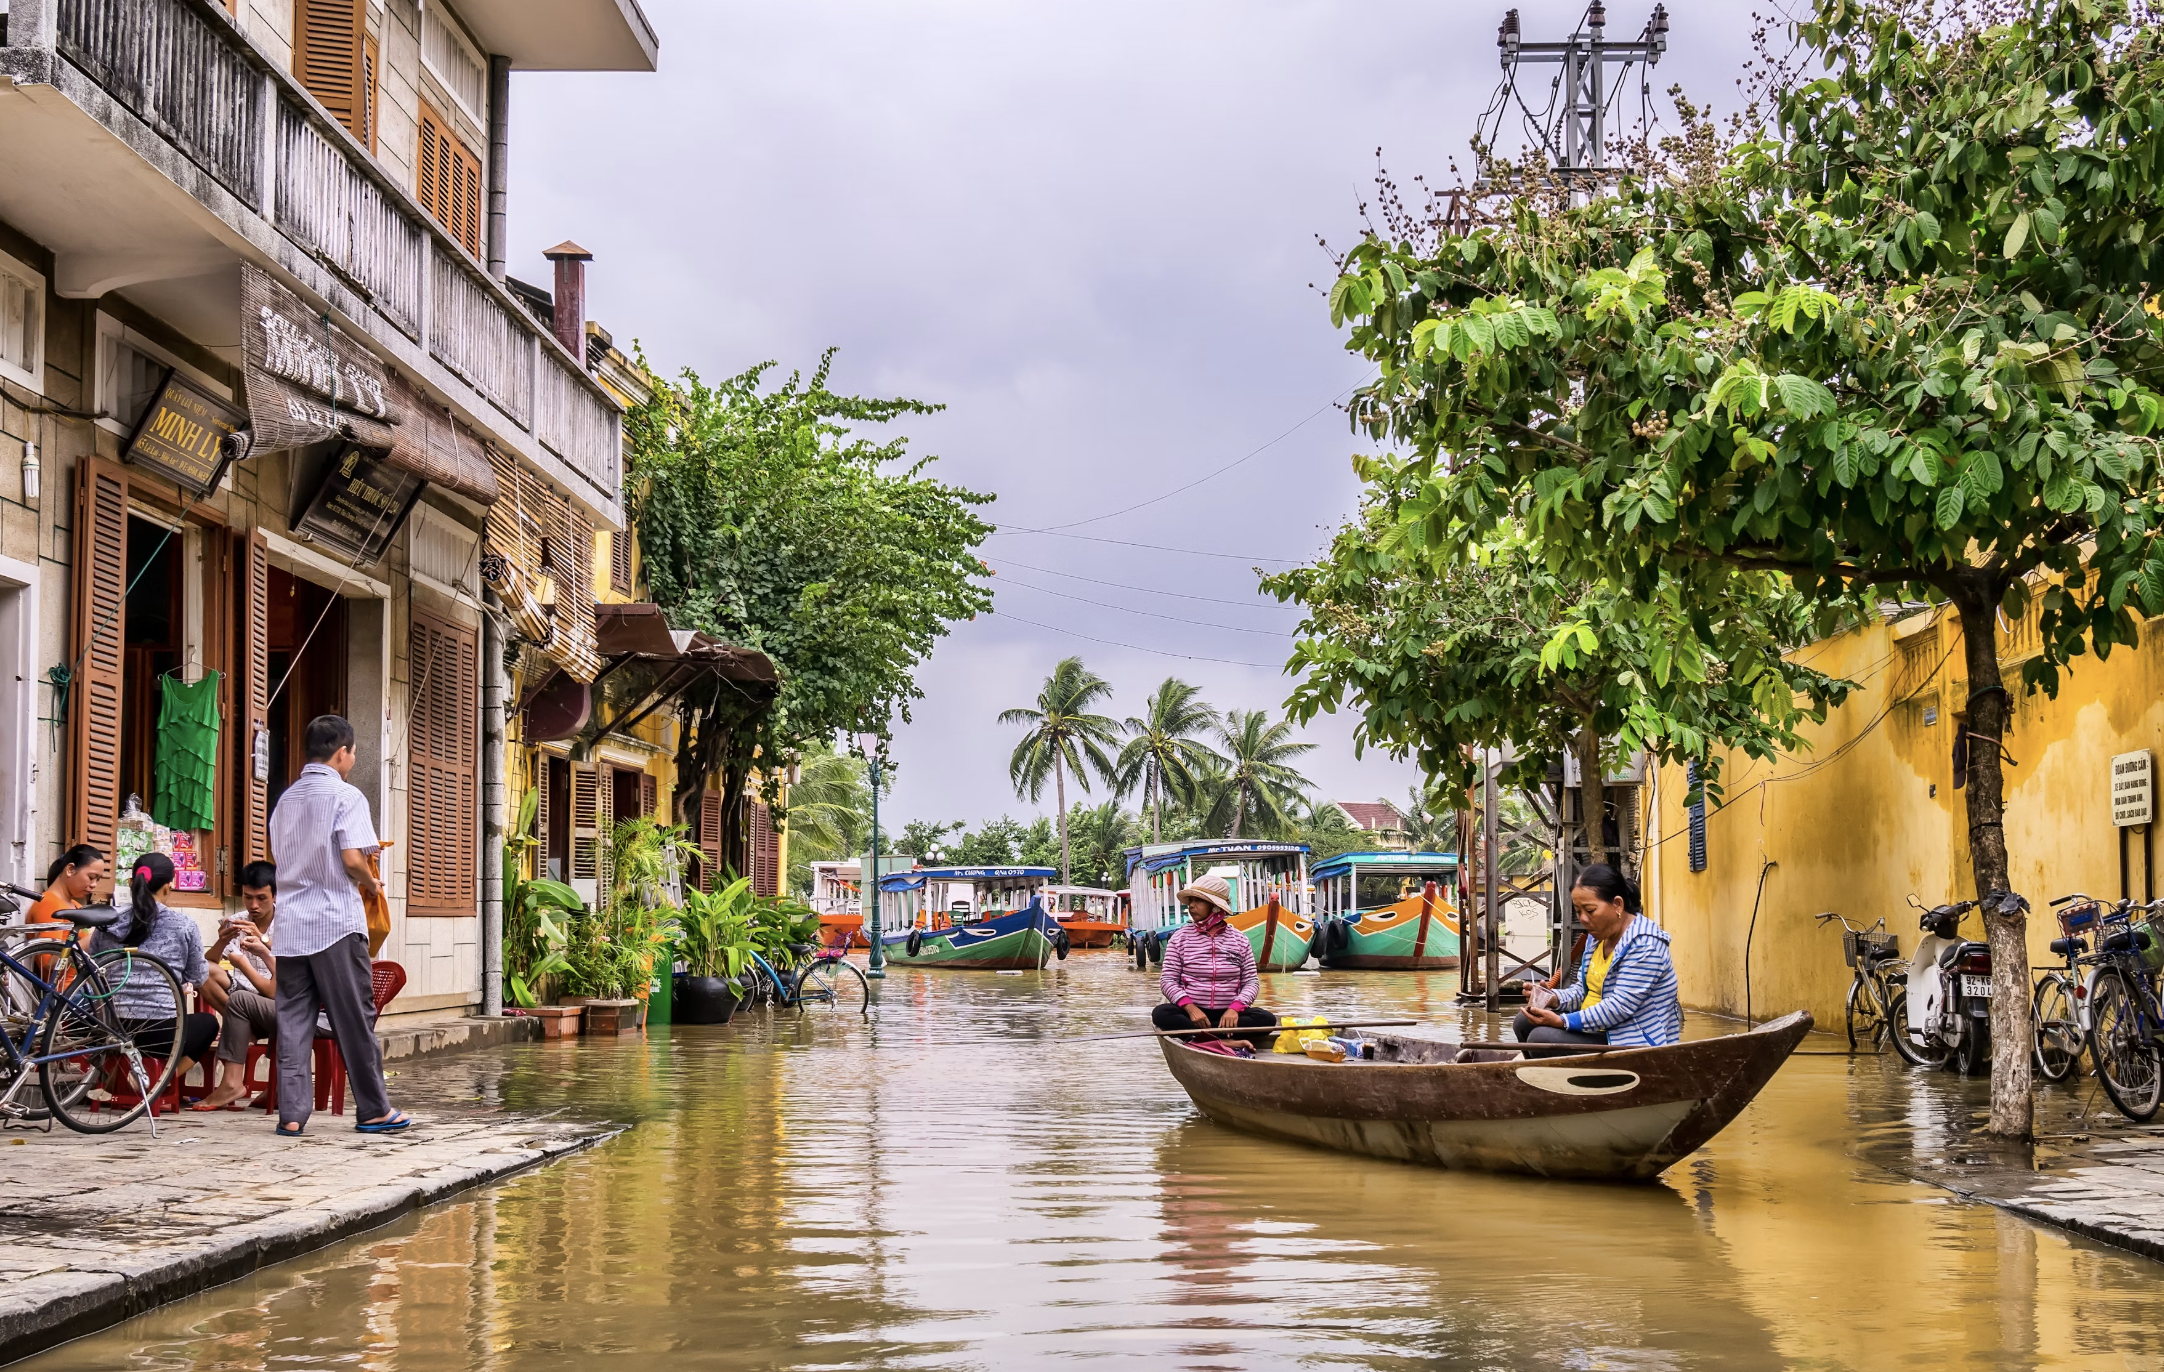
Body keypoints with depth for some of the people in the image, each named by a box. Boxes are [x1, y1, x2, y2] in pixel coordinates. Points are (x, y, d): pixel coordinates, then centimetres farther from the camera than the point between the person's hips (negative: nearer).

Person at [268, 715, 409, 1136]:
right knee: (354, 1019, 1)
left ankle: (291, 1113, 0)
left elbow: (280, 856, 16)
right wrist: (370, 883, 4)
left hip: (290, 923, 6)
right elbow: (352, 859, -16)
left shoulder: (287, 798, 14)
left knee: (293, 1018, 4)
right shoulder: (346, 795, -6)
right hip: (336, 922, -5)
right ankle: (374, 1110, 7)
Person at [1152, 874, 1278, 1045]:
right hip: (1191, 1010, -1)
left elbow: (1251, 981, 3)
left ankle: (1198, 1036, -28)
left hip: (1229, 1013, 1)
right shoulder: (1181, 937, 5)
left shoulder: (1239, 940, 7)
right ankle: (1231, 1041, -34)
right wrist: (1190, 1008, -19)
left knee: (1266, 1019, -26)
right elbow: (1168, 980, -1)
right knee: (1161, 1014, -33)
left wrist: (1235, 1008, -17)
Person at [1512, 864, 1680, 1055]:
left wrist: (1562, 1022, -29)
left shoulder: (1644, 944, -20)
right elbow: (1584, 989, 14)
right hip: (1600, 1030, 10)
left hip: (1634, 1045, -10)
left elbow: (1620, 1007, -27)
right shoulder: (1598, 935, 10)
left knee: (1541, 1038, -21)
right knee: (1524, 1023, 8)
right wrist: (1554, 999, -9)